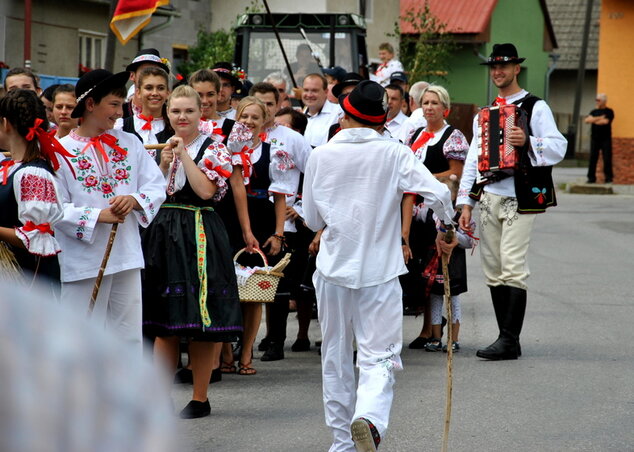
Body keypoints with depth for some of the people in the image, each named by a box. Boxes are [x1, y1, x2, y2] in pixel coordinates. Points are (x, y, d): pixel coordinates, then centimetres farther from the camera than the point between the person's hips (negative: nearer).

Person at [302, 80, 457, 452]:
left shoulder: (321, 156, 0)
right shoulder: (395, 153, -6)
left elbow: (313, 219, 8)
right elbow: (439, 194, -14)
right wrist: (446, 230, 4)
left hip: (334, 267, 2)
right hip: (379, 270, -2)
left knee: (336, 358, 14)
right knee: (379, 356, 0)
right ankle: (370, 418, -28)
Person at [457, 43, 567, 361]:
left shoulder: (535, 107, 1)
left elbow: (559, 147, -7)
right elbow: (473, 159, 18)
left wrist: (528, 141, -24)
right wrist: (466, 203, 11)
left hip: (519, 200, -7)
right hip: (488, 199, 7)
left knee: (513, 269, -13)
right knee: (493, 272, 5)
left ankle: (509, 340, -15)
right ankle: (507, 341, 9)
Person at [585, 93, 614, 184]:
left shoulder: (609, 112, 1)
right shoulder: (594, 112, 16)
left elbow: (605, 121, -15)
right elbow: (586, 120, 2)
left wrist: (593, 120, -1)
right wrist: (599, 118, -9)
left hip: (605, 139, -4)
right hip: (595, 138, 4)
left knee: (607, 159, -6)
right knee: (592, 159, 2)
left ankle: (608, 178, 0)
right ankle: (591, 178, 7)